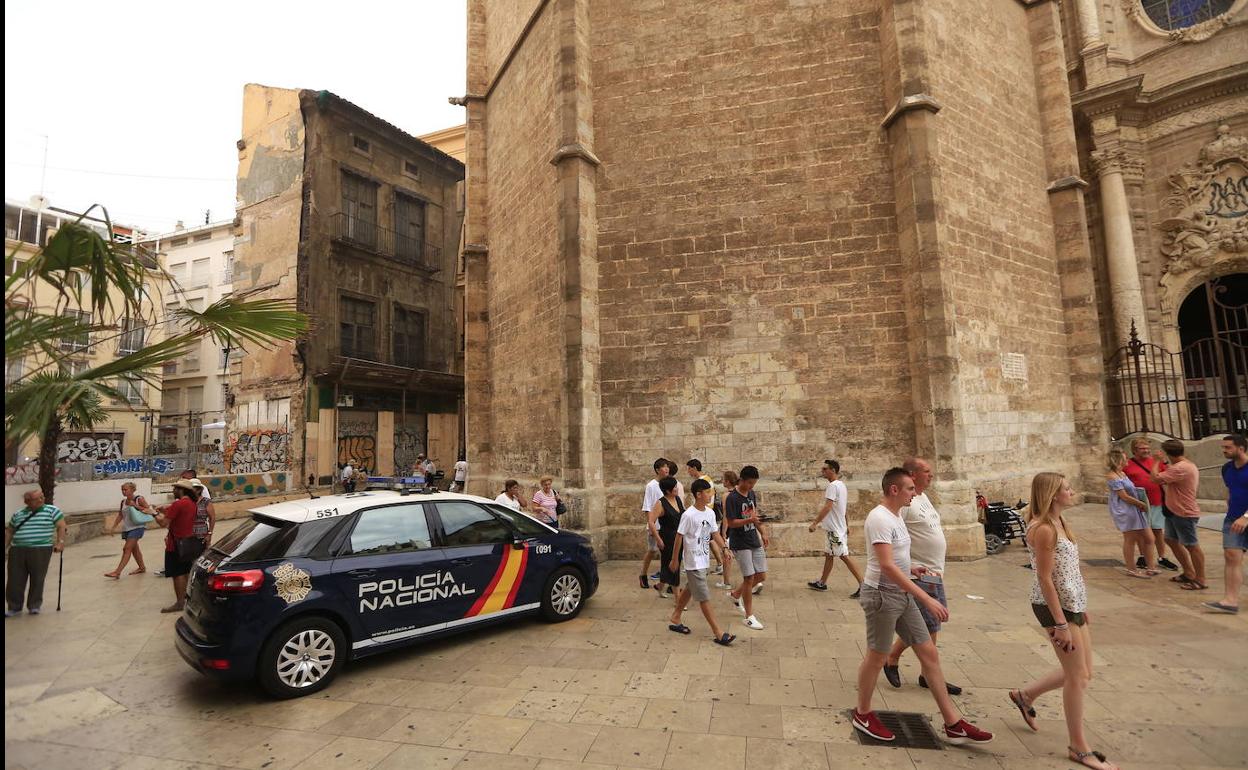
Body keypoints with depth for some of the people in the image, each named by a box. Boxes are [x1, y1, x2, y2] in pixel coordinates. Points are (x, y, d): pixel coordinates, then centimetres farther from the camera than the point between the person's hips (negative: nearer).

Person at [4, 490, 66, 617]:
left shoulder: (52, 510, 1)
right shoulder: (18, 515, 12)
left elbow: (62, 526, -3)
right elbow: (9, 531, 23)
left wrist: (60, 542, -14)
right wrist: (5, 547, 15)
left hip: (41, 550, -3)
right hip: (17, 550, 3)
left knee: (37, 579, 2)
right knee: (15, 580, 5)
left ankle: (35, 606, 15)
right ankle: (14, 607, 18)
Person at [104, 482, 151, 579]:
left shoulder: (139, 499, -7)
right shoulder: (123, 501, 9)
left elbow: (148, 510, -11)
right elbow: (120, 515, 15)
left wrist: (135, 506, -17)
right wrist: (113, 527, 7)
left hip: (137, 527, -7)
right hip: (126, 528, 7)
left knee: (127, 548, -12)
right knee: (134, 548, 14)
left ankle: (117, 572, -12)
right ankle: (142, 567, 26)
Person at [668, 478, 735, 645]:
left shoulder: (710, 512, 2)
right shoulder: (688, 515, -20)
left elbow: (715, 532, 9)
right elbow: (679, 537, -13)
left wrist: (725, 548, -6)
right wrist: (674, 559, -8)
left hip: (704, 560, 8)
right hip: (694, 562, -8)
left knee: (689, 590, 20)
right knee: (704, 597, -1)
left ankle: (675, 619, 35)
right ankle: (717, 632, 5)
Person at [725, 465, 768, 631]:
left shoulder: (752, 494, 6)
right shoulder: (732, 498, -18)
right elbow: (731, 523, -17)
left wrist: (762, 533, 13)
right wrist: (749, 520, -30)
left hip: (754, 541, 7)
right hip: (740, 544, -7)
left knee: (761, 576, 10)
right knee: (749, 578, -3)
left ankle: (735, 595, 32)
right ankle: (749, 617, 12)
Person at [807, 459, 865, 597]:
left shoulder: (833, 486, -19)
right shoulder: (841, 485, 12)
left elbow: (827, 507, -25)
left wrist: (815, 522, -22)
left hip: (834, 528, -10)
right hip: (834, 527, 10)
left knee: (844, 556, -5)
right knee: (828, 555, 16)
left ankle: (863, 584, -2)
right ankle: (822, 583, 26)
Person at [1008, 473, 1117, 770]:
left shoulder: (1059, 523, 10)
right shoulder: (1043, 529, -20)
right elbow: (1045, 579, -21)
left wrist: (1081, 610, 18)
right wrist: (1061, 624, -19)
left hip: (1072, 606, 9)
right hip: (1054, 607, -9)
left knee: (1081, 673, 18)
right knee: (1078, 677, 3)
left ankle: (1025, 695, 34)